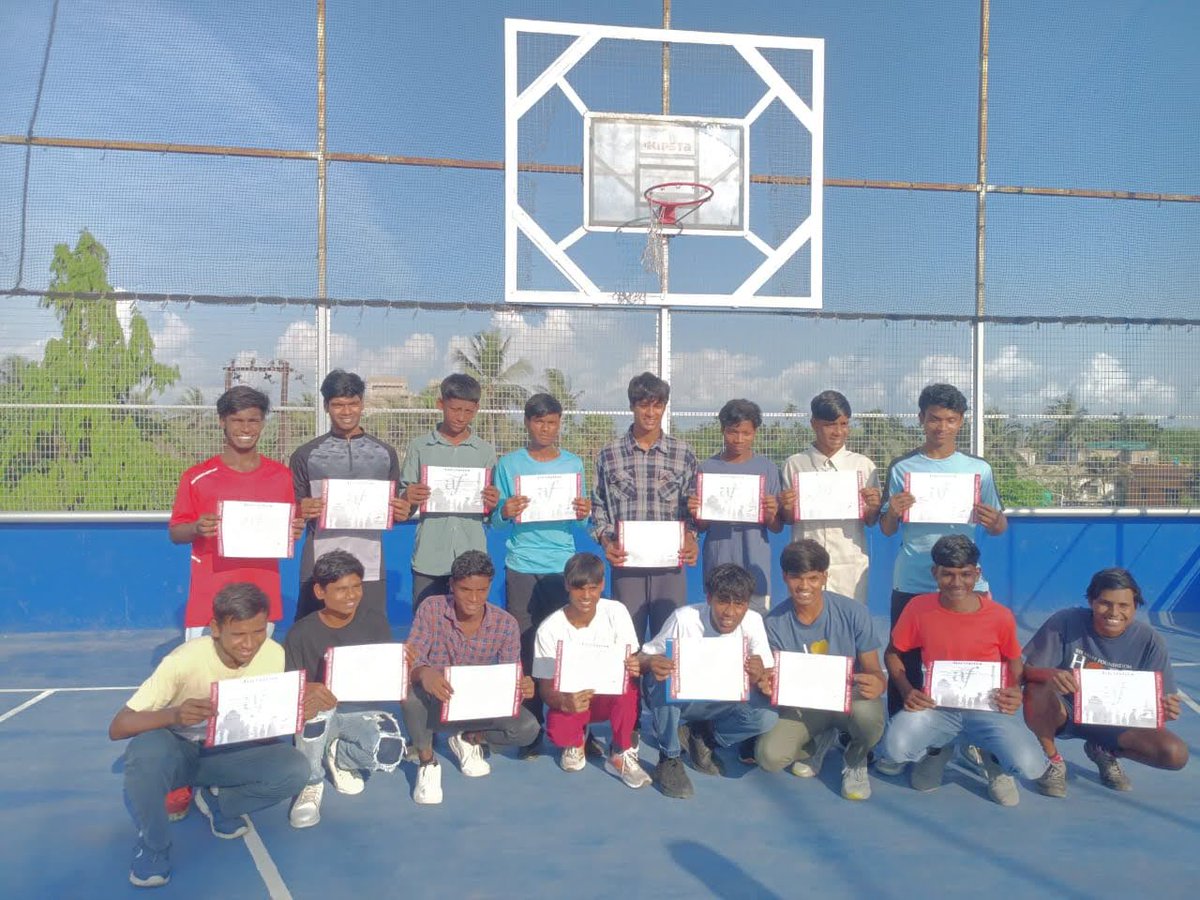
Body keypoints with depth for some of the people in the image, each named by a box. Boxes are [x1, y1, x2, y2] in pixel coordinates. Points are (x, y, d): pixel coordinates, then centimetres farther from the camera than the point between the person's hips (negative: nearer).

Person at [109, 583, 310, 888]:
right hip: (179, 750, -3)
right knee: (145, 750, -37)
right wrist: (174, 715, -48)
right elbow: (117, 727, -29)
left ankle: (218, 801, 6)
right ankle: (152, 845, -9)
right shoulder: (185, 660, -28)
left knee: (294, 769, -24)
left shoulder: (274, 655, -18)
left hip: (229, 750, 3)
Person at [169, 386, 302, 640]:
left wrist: (295, 531, -8)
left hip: (263, 600, 2)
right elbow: (175, 533, 3)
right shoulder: (197, 478, -1)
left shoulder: (282, 476, 6)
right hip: (210, 601, -2)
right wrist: (197, 528, -17)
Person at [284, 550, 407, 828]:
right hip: (319, 714, -2)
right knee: (316, 704, -38)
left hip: (361, 709, 2)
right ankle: (311, 784, -9)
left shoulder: (375, 623, -3)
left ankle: (340, 756, 12)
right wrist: (307, 689, -32)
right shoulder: (301, 633, -9)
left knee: (390, 754, -28)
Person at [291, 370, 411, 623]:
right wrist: (302, 511, -14)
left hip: (370, 567, 1)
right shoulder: (305, 455, 6)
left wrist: (403, 512, -7)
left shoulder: (386, 453, 10)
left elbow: (395, 511, 15)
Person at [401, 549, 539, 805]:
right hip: (434, 705, -2)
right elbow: (410, 661, -24)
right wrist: (424, 673, -49)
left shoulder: (506, 624, -12)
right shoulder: (431, 609, -16)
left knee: (528, 728, -22)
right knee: (411, 687, -35)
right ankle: (427, 762, -8)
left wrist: (523, 688, -35)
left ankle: (469, 740, 9)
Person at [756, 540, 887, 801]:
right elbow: (774, 678, -5)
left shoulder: (853, 613, -14)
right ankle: (819, 742, 16)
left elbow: (873, 669, -11)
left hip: (849, 697, -1)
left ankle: (855, 761, 3)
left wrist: (878, 684, -37)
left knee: (868, 712, -38)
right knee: (769, 756, -24)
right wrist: (766, 684, -32)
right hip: (802, 705, 2)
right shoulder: (774, 623, -10)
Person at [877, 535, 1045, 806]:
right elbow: (892, 653, 5)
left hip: (987, 707, 0)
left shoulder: (1000, 615, -8)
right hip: (935, 705, 0)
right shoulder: (918, 607, -9)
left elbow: (1013, 660, 11)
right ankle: (937, 750, 12)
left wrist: (1015, 691, -11)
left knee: (1030, 766, -27)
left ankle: (993, 758, 15)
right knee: (895, 748, -29)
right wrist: (907, 690, -12)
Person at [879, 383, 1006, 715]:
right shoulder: (901, 468, 4)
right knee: (904, 666, 4)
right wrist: (892, 512, -16)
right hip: (911, 585, 0)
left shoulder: (979, 468, 5)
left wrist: (993, 520, -14)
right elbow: (887, 530, 6)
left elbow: (999, 528, 9)